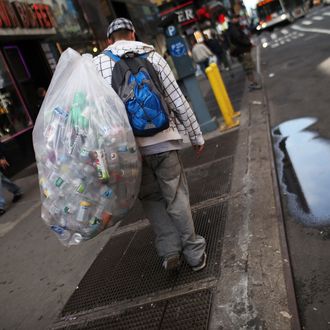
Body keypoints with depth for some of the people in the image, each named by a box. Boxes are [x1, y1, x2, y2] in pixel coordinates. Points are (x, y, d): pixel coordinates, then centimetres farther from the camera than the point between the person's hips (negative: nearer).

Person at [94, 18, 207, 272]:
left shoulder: (97, 63, 6)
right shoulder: (152, 56, 5)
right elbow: (178, 101, 3)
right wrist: (197, 136, 11)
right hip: (162, 140, 0)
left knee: (151, 198, 18)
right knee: (177, 198, 10)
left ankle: (170, 251, 16)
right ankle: (195, 254, 20)